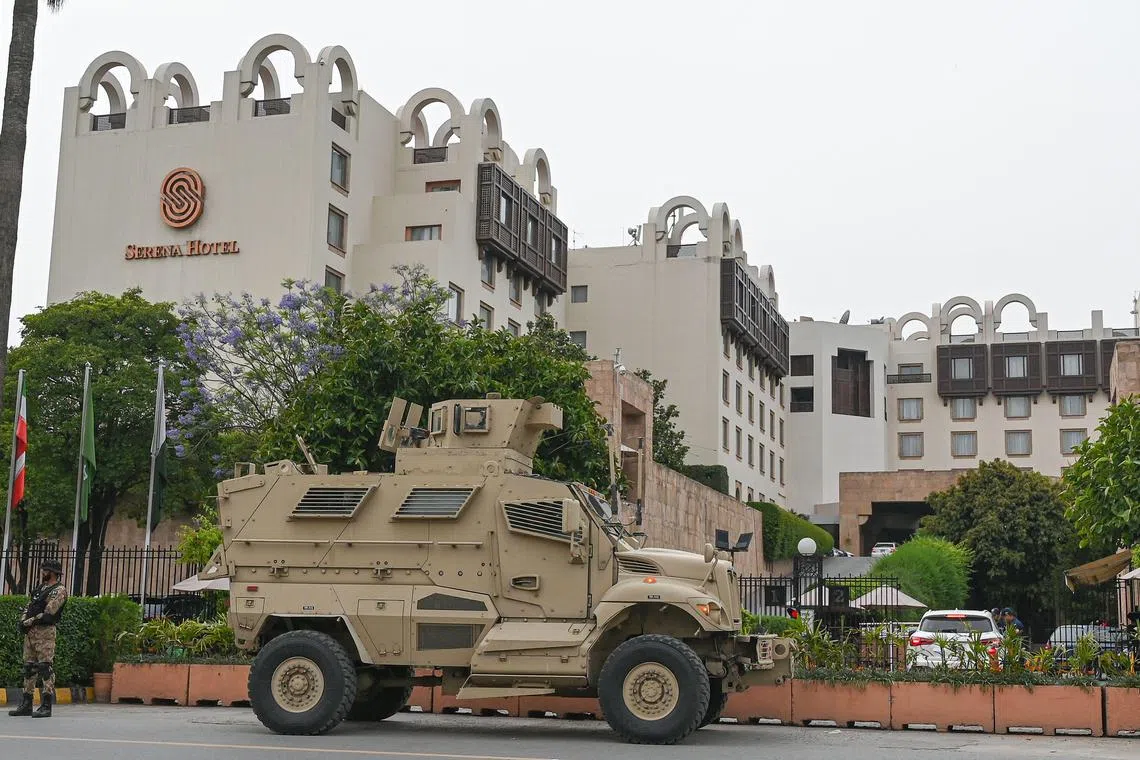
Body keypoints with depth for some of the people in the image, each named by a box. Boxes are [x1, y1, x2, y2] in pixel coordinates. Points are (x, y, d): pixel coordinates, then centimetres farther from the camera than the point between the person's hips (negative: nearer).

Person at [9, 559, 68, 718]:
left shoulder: (59, 591, -9)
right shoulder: (41, 588, 19)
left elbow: (47, 614, -17)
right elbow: (29, 606, 17)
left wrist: (28, 622, -12)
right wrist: (23, 621, -1)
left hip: (45, 632, -9)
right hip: (30, 632, 9)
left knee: (45, 667, -11)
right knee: (29, 667, 10)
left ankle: (46, 706, -12)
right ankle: (26, 704, 16)